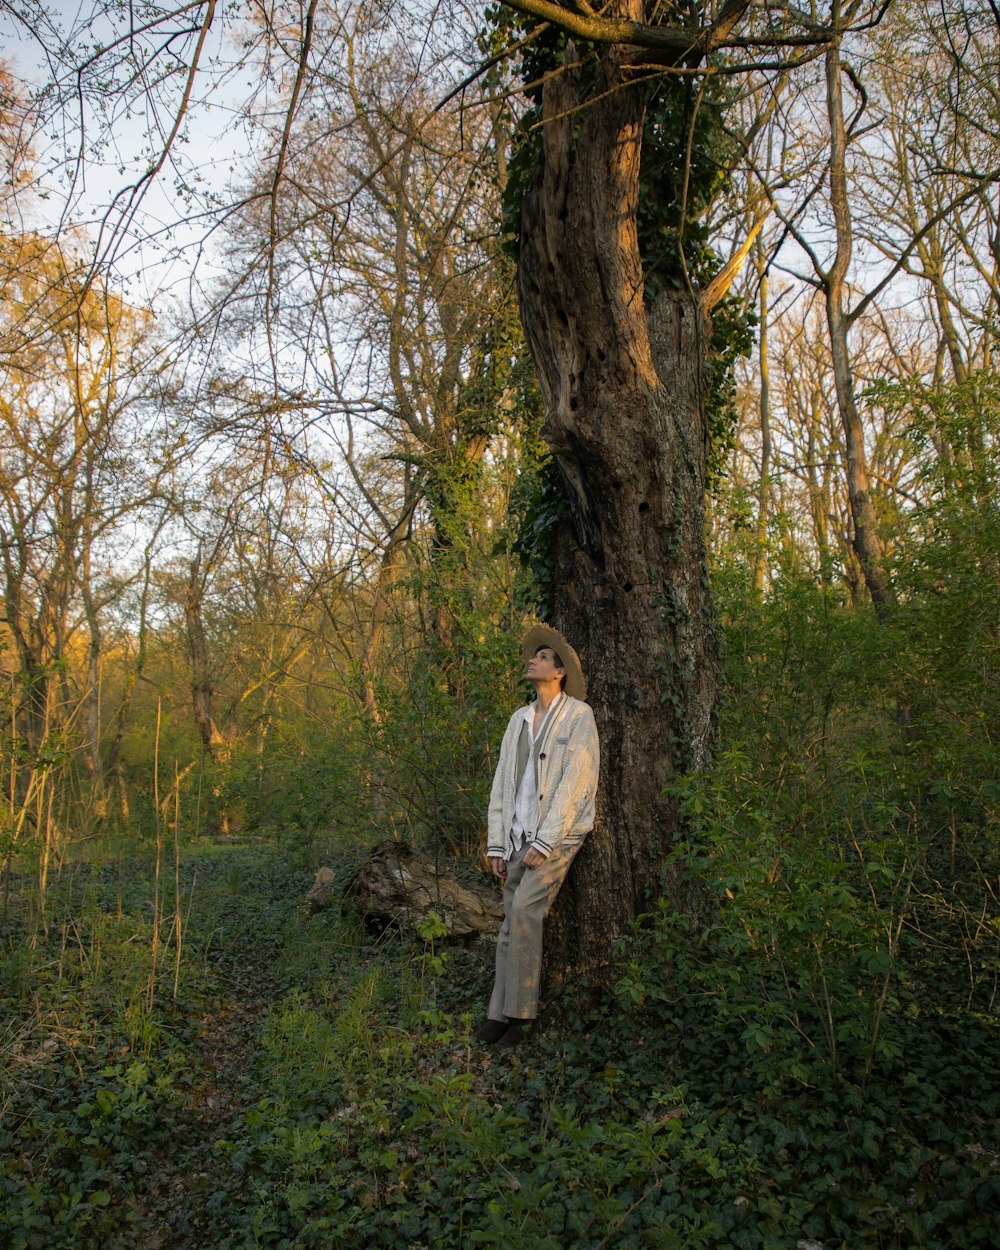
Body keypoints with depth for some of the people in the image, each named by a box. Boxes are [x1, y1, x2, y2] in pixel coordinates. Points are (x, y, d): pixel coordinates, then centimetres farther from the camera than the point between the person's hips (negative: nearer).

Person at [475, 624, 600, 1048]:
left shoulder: (578, 715, -3)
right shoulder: (519, 719, 15)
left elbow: (575, 783, -11)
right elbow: (502, 782, 14)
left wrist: (544, 843, -16)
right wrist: (497, 844, 7)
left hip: (559, 834, -6)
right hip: (519, 836, 6)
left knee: (524, 908, -18)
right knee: (512, 922, 4)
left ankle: (521, 1012, -9)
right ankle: (499, 1013, 9)